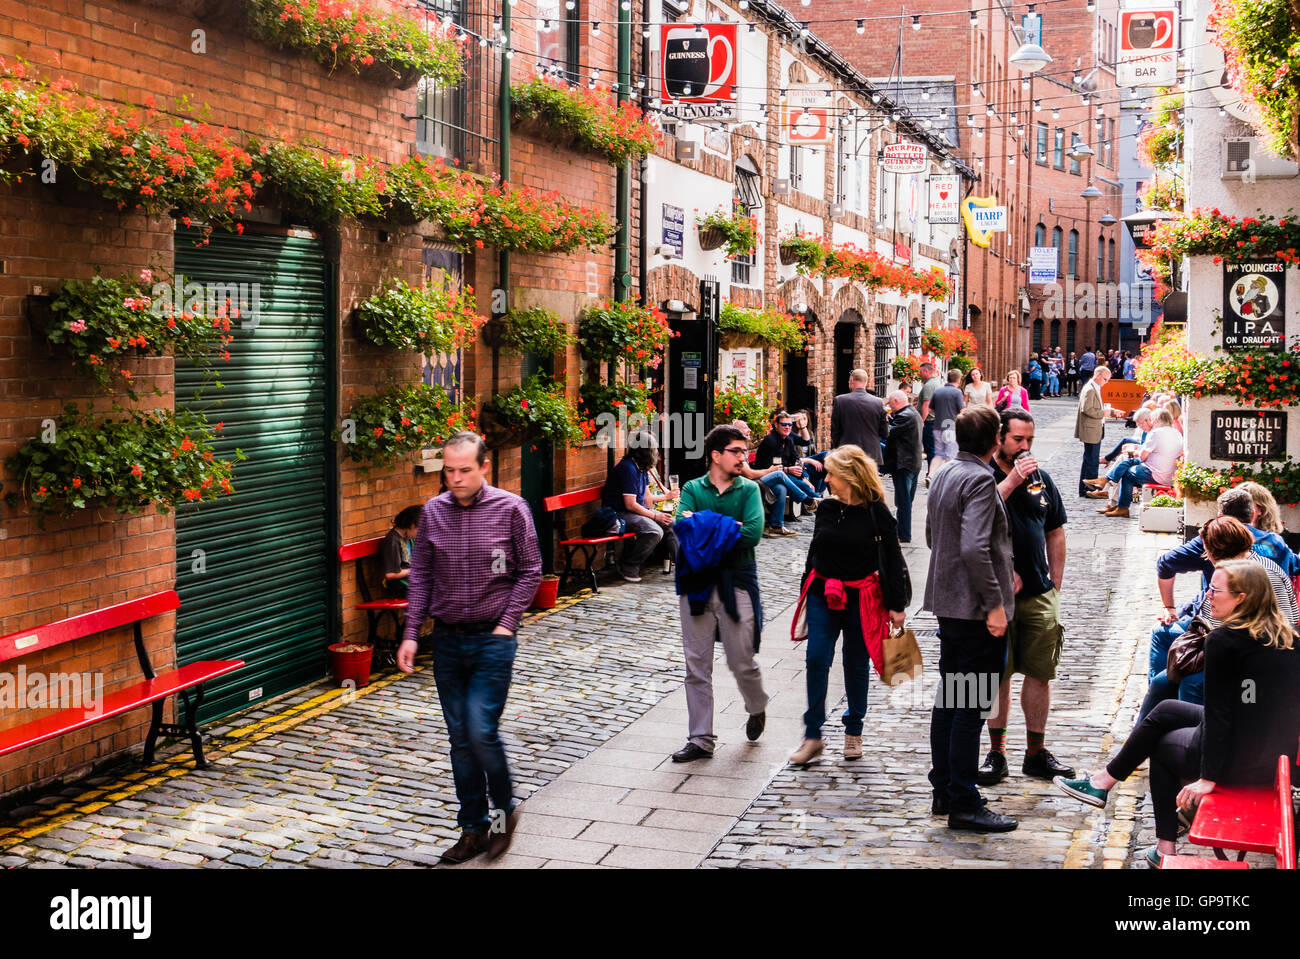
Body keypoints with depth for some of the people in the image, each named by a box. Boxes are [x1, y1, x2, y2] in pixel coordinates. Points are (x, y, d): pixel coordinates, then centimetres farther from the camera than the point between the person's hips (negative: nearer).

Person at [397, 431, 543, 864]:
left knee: (481, 731, -12)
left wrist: (507, 623, -8)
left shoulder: (510, 509, -6)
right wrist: (411, 634, 3)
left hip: (492, 639, -4)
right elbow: (420, 576, 9)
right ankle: (473, 828, 20)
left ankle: (504, 810, 14)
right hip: (447, 640, 4)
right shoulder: (432, 512, 3)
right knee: (460, 738, 8)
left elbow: (530, 571, -1)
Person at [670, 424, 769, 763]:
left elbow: (753, 532, -15)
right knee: (696, 666, 4)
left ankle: (757, 709, 36)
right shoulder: (692, 489, 6)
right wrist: (729, 527, -18)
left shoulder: (749, 489, 3)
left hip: (737, 583, -1)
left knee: (742, 663, 4)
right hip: (697, 583, 1)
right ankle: (701, 740, 13)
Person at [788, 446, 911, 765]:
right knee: (816, 659, -6)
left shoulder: (876, 513, -9)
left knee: (856, 664, 8)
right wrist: (806, 591, 18)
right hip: (823, 594, 3)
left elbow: (893, 561, -5)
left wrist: (896, 605, -5)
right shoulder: (826, 509, 4)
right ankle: (812, 735, 0)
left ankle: (854, 731, 24)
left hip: (861, 597, -3)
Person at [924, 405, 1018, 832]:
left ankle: (943, 791, 24)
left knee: (947, 700, 15)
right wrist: (995, 603, -21)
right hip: (975, 607, -9)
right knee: (970, 706, -3)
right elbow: (974, 548, -26)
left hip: (948, 602, 9)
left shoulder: (944, 475, 11)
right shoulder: (980, 479, -17)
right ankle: (964, 804, 3)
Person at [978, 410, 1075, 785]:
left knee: (1040, 673, 7)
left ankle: (1036, 753, 18)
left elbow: (1055, 533, 16)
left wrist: (1055, 585, 11)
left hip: (1039, 594, 4)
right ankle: (996, 753, 13)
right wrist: (1012, 480, -24)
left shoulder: (1041, 478, 10)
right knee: (998, 674, 2)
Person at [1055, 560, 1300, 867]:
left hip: (1239, 761, -7)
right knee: (1165, 711, 22)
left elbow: (1217, 712, -16)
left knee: (1162, 745, 23)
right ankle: (1104, 780, 30)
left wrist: (1208, 777, -11)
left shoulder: (1223, 640, -16)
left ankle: (1166, 848, 30)